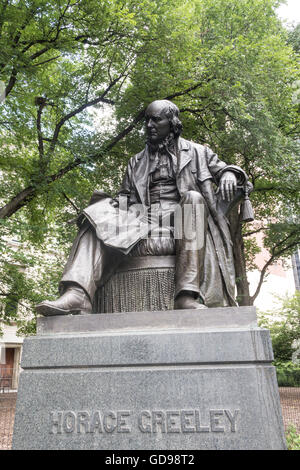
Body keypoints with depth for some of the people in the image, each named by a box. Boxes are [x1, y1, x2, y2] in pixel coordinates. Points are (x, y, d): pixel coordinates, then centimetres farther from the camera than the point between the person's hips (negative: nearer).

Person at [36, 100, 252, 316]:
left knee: (193, 198, -34)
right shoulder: (136, 162, 27)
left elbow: (222, 168, 19)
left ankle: (188, 294, -42)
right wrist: (112, 203, -2)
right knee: (98, 218, -21)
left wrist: (229, 174, -6)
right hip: (143, 220, 3)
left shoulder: (196, 152, 20)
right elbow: (125, 196, 22)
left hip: (182, 220, -2)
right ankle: (77, 293, -42)